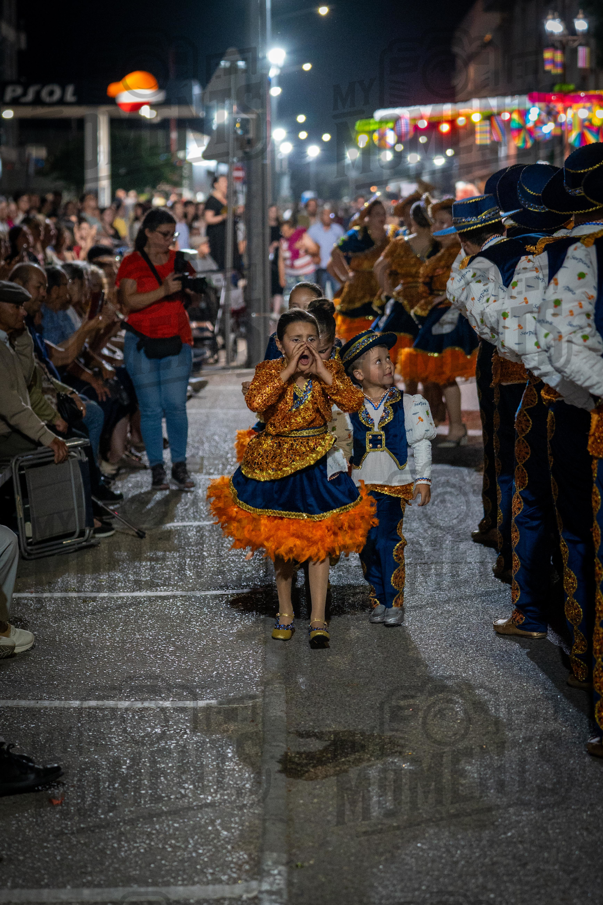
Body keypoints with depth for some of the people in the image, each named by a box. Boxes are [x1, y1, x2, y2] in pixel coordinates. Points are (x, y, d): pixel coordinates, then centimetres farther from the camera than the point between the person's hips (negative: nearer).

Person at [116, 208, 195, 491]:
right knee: (151, 408, 0)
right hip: (142, 343, -2)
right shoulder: (131, 263, -1)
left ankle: (179, 466, 10)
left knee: (176, 406, -1)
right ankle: (157, 468, 10)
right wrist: (163, 291, -24)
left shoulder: (178, 259, 10)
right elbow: (129, 301, -14)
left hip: (176, 341, 2)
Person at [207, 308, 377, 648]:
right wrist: (290, 370, -29)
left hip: (317, 463, 0)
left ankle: (318, 619, 5)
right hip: (276, 461, 1)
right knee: (282, 542, 12)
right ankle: (285, 611, 29)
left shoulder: (330, 369, -4)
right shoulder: (270, 370, -8)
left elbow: (354, 403, -20)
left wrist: (322, 372, -24)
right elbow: (255, 402, -29)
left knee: (318, 540, -3)